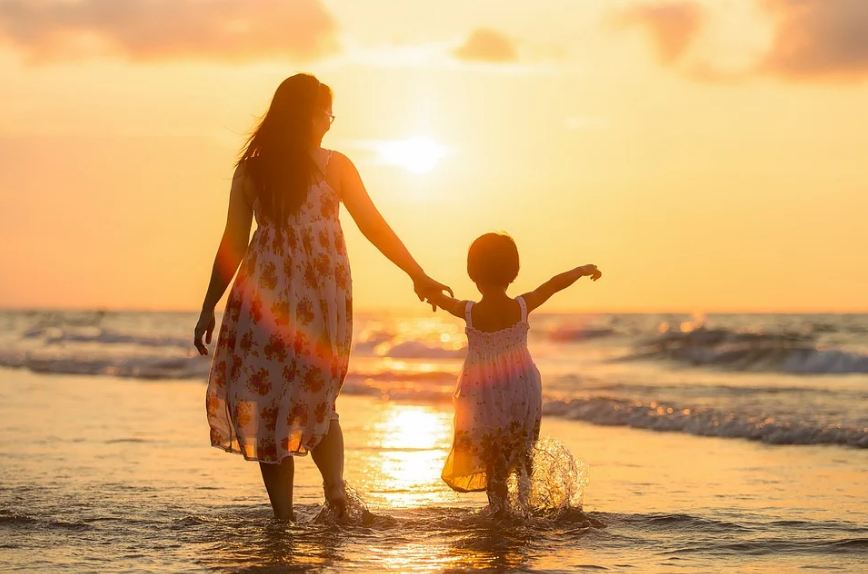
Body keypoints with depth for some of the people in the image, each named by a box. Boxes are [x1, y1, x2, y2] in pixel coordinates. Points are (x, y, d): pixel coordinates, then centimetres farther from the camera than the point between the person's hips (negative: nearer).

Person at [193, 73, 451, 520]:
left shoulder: (250, 170, 4)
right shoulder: (334, 166, 2)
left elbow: (232, 245, 4)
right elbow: (373, 226, 2)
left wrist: (208, 309, 8)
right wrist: (418, 275, 9)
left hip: (265, 295, 0)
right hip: (324, 295, 1)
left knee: (265, 399, 5)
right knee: (316, 399, 16)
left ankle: (284, 517, 1)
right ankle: (334, 485, -8)